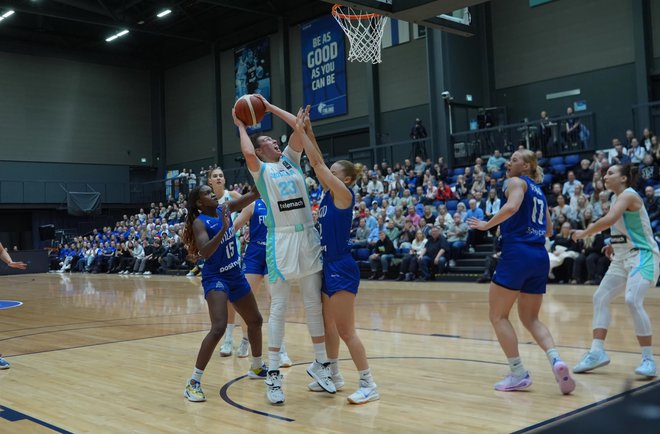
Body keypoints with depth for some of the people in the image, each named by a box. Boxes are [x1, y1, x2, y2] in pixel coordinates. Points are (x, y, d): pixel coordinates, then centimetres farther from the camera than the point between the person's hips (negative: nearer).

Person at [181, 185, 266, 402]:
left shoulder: (226, 208, 2)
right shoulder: (199, 222, -15)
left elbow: (254, 194, 0)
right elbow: (204, 252, -30)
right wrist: (223, 228, -37)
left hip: (236, 275, 8)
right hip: (215, 278, -8)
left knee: (255, 321, 19)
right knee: (219, 328, -24)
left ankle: (257, 367, 39)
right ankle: (193, 382, -16)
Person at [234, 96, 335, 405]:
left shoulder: (290, 160, 16)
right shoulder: (260, 169, 4)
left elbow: (300, 127, 8)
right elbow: (247, 153, -19)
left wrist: (270, 107, 13)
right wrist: (241, 127, 0)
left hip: (308, 236, 4)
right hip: (281, 240, -4)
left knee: (314, 304, 9)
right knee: (279, 308, -1)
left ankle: (320, 364, 21)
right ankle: (273, 375, 6)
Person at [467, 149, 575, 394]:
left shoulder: (517, 182, 0)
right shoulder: (538, 191, 23)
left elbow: (511, 207, -22)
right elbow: (548, 230, 28)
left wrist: (487, 224, -11)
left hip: (517, 254, -8)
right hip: (540, 257, 8)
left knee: (498, 316, 4)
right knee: (530, 318, 16)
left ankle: (518, 374, 1)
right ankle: (556, 360, -7)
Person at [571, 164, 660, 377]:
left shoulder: (628, 195, -15)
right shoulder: (616, 197, 13)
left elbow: (609, 219, -32)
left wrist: (584, 233, -21)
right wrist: (615, 243, 12)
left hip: (642, 255, -10)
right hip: (623, 258, 10)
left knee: (632, 300, -26)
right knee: (600, 298, 5)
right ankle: (597, 352, 8)